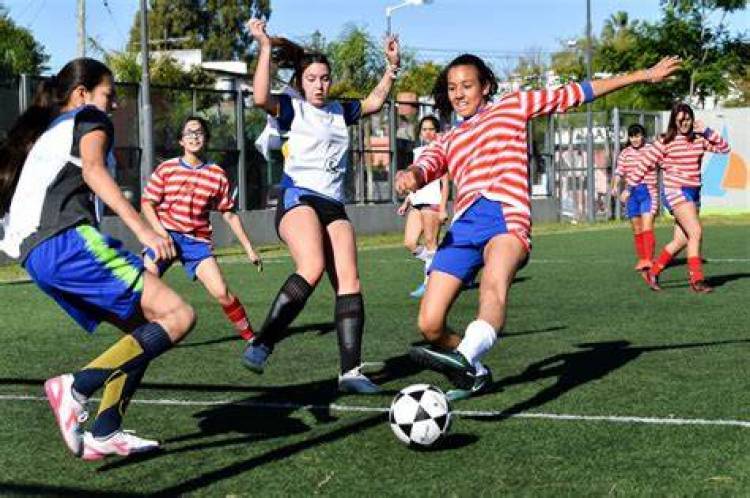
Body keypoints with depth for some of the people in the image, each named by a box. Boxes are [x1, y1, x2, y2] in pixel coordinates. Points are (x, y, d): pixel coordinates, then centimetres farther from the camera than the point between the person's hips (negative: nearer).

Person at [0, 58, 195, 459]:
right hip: (69, 238, -9)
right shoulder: (90, 119, 11)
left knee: (142, 330, 13)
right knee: (177, 316, -14)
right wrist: (143, 229, -21)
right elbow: (92, 170, -9)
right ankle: (76, 387, -24)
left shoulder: (39, 133, 34)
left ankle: (105, 433, 1)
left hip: (34, 254, 9)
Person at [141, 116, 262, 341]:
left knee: (221, 292, -10)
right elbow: (147, 204, 3)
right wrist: (160, 232, -13)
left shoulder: (217, 175, 4)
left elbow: (229, 214, 9)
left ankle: (249, 336, 7)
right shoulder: (166, 169, 1)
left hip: (198, 240, 0)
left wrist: (249, 248, 7)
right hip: (165, 236, 0)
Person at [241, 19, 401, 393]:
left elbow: (374, 102, 34)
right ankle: (261, 345, -25)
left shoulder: (339, 111, 20)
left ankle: (351, 371, -9)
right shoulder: (293, 109, 2)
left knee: (349, 281, -7)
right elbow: (261, 98, -18)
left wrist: (392, 66, 24)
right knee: (312, 268, -31)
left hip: (334, 205, 6)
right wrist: (265, 47, -19)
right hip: (297, 197, -6)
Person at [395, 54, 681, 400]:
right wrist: (410, 176, -19)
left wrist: (645, 75, 24)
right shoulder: (448, 141, 29)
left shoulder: (512, 107, 24)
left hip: (508, 217, -4)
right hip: (464, 224, 4)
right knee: (429, 324, -8)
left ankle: (466, 358, -63)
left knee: (495, 284, -37)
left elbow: (576, 93, 25)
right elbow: (425, 167, 8)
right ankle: (475, 374, 18)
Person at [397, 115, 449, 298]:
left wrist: (443, 208, -14)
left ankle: (429, 283, 3)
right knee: (409, 243, 0)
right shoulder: (418, 151, 19)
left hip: (433, 202, -7)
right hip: (417, 203, 7)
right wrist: (406, 203, 18)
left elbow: (445, 182, -7)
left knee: (430, 244, -4)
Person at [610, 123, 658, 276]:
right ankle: (641, 259, 19)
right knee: (637, 229, 9)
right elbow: (619, 172, 4)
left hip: (648, 191, -4)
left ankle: (649, 260, -21)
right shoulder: (625, 154, 8)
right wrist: (615, 186, -13)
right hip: (631, 193, 4)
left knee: (647, 226, -16)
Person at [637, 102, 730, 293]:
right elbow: (645, 163, -4)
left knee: (681, 240, 9)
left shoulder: (699, 139, 8)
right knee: (696, 232, -18)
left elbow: (724, 148, 6)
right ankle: (697, 280, -14)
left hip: (693, 192, 6)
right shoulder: (666, 142, -6)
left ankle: (653, 272, 23)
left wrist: (706, 131, -3)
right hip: (675, 191, -6)